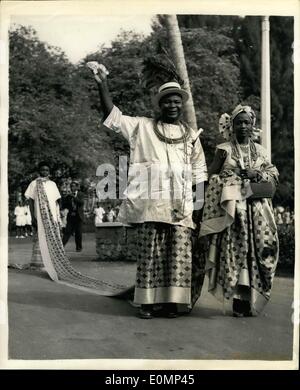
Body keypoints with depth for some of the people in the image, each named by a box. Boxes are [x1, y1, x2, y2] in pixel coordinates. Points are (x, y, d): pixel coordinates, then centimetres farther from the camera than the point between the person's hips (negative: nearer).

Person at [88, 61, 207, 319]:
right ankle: (147, 302, 1)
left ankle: (172, 301, 2)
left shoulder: (191, 135, 20)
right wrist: (103, 84, -2)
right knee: (150, 253, -5)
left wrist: (200, 201, 7)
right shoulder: (142, 126, 13)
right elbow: (112, 115, 7)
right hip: (151, 202, -2)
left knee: (179, 253, -4)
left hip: (181, 205, 2)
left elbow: (199, 171, 19)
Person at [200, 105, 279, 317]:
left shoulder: (260, 151, 15)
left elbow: (274, 175, 12)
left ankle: (251, 300, 6)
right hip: (232, 210, -3)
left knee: (256, 251, -2)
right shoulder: (224, 150, 6)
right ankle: (238, 300, -2)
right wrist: (236, 177, -9)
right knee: (234, 251, -9)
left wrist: (257, 174, -5)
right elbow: (213, 177, 2)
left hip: (257, 210, 3)